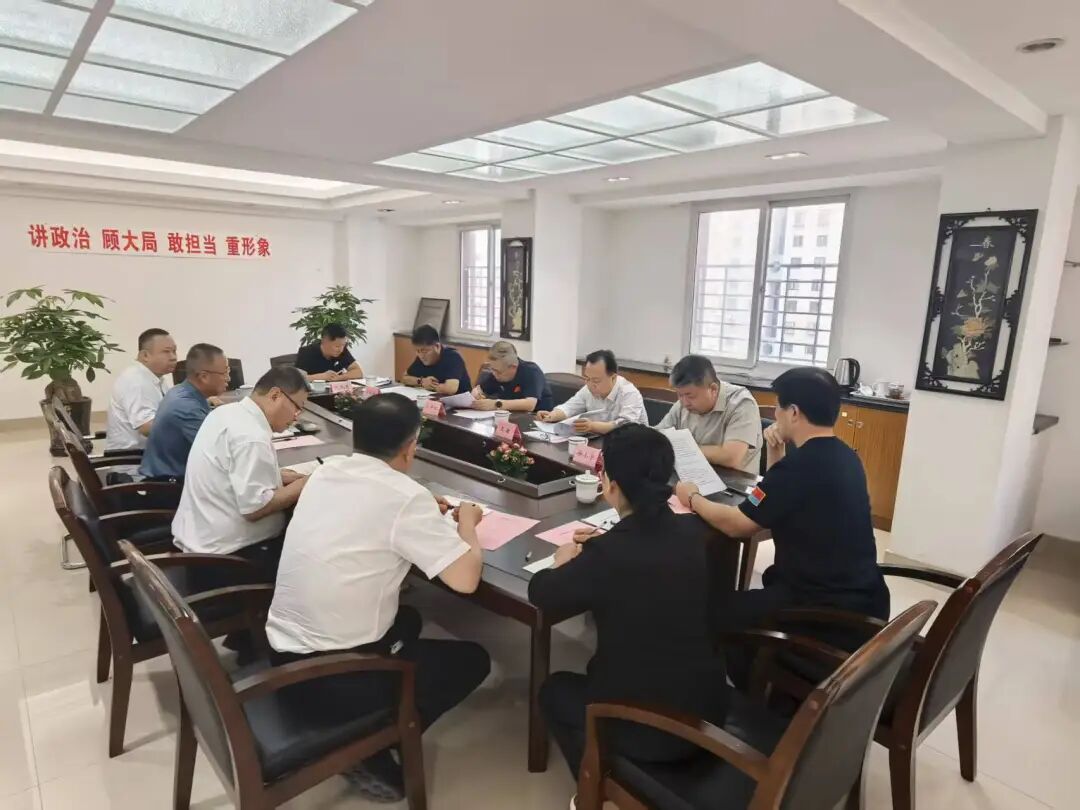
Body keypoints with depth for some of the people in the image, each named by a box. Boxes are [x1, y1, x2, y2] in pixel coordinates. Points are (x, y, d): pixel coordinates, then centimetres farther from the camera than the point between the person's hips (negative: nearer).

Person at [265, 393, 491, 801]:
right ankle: (372, 748, 7)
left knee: (408, 618, 30)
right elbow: (466, 579, -20)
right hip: (334, 675, -7)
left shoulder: (326, 472, 1)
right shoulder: (405, 496, -21)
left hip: (283, 654, 8)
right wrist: (467, 524, -1)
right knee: (473, 660, 12)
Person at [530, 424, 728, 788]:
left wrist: (566, 562, 10)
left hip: (646, 727, -5)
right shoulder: (695, 531, -10)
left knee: (555, 688, 23)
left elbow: (540, 593, -8)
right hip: (708, 710, 6)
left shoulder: (606, 553, -26)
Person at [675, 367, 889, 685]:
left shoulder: (802, 465, -24)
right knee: (770, 579, 31)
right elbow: (785, 498, 20)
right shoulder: (843, 457, 6)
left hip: (829, 610, -10)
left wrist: (693, 499, -1)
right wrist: (776, 452, 7)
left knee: (717, 610, 3)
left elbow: (736, 524, -18)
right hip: (863, 600, 10)